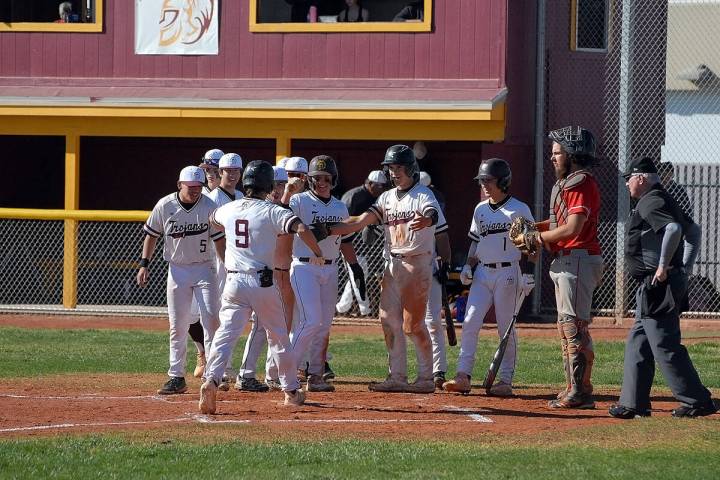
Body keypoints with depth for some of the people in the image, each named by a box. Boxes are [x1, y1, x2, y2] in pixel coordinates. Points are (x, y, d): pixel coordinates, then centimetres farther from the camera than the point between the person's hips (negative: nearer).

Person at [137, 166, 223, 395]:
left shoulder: (209, 207, -10)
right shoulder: (165, 206, -6)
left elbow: (219, 239, -8)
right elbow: (152, 235, 6)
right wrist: (144, 264, -1)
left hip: (204, 268, -1)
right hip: (177, 270, 2)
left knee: (211, 320, -11)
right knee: (177, 326, 3)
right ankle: (176, 377, 7)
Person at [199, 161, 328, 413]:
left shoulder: (228, 210, 7)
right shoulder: (272, 211, -7)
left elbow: (213, 219, 32)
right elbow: (301, 228, -21)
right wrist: (318, 253, -6)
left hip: (234, 281, 2)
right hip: (264, 283, -2)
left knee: (226, 334, -5)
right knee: (278, 336, 14)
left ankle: (211, 380, -27)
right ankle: (291, 391, 23)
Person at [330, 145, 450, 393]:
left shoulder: (424, 195, -6)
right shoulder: (387, 198, 12)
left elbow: (433, 217, -24)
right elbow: (361, 221, 3)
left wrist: (425, 221, -48)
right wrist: (327, 230, -8)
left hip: (417, 263, -7)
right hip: (392, 265, 7)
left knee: (413, 324, -8)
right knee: (389, 321, 4)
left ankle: (426, 378, 0)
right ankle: (397, 377, 10)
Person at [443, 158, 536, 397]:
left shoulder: (519, 210, -4)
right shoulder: (480, 209, 14)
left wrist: (529, 268, -13)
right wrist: (469, 265, 8)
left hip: (509, 274, -5)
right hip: (482, 273, 5)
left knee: (506, 328, -3)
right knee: (470, 322, -6)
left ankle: (506, 381, 3)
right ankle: (463, 376, -9)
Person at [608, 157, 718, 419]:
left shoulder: (650, 202, -13)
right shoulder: (665, 199, 18)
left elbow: (673, 228, -29)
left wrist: (662, 267, -25)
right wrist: (683, 267, 21)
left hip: (657, 285, -11)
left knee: (665, 347, -9)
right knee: (637, 343, 14)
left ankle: (697, 401, -8)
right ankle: (634, 403, 16)